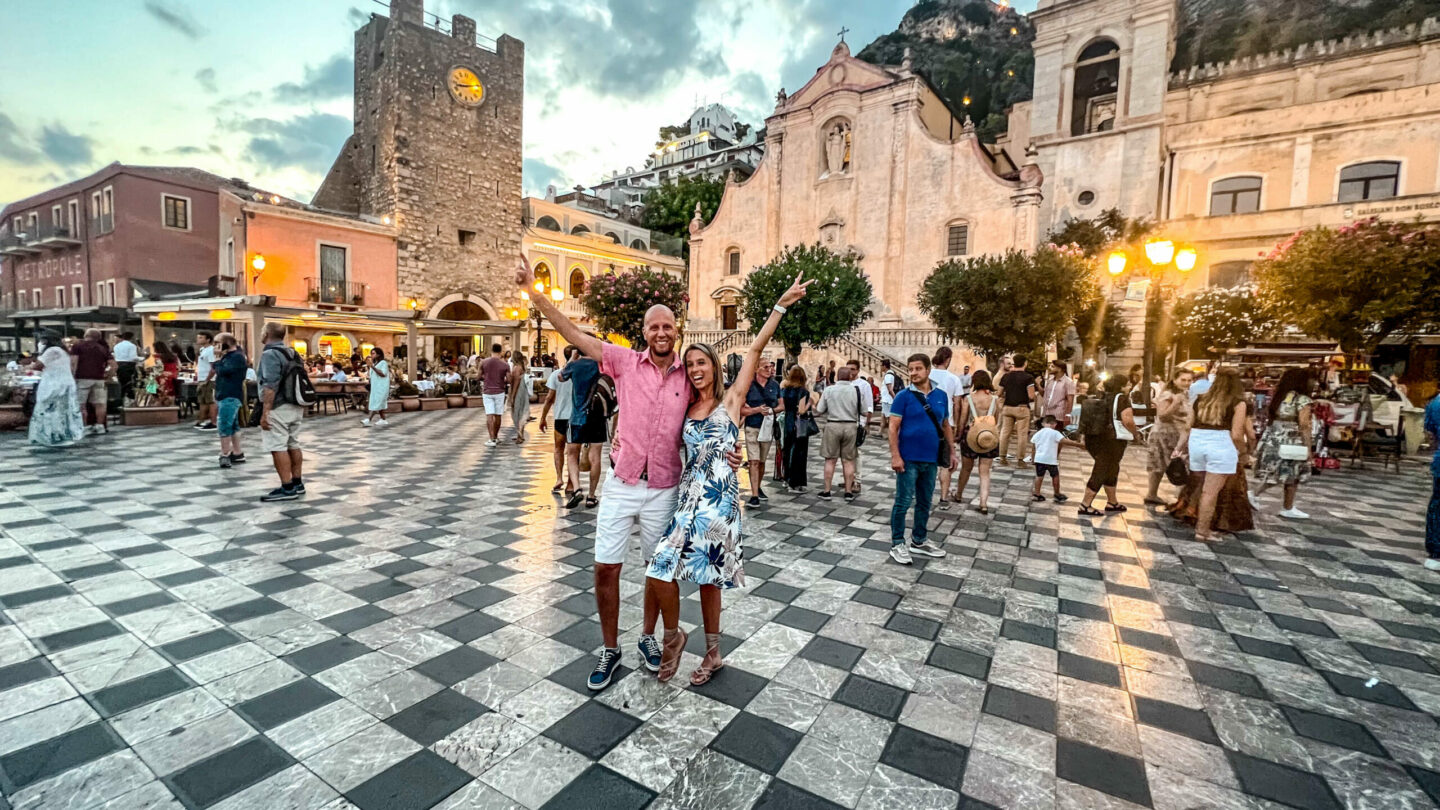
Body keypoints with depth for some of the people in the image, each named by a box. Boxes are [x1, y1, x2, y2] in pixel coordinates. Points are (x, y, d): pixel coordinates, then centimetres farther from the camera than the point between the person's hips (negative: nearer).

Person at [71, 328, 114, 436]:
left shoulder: (77, 346, 2)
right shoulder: (103, 348, 13)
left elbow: (73, 362, -9)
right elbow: (113, 365, 6)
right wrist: (105, 375, 12)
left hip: (82, 378, -3)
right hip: (99, 379, 4)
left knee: (80, 404, 2)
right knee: (99, 404, 6)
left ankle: (85, 426, 1)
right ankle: (100, 426, 6)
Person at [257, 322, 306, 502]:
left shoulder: (270, 354, -13)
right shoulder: (293, 353, 13)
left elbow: (270, 386, -21)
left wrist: (265, 412, -22)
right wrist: (303, 406, 24)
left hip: (278, 408, -9)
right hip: (295, 407, 9)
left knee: (278, 448, -7)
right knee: (293, 445, 13)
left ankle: (287, 488, -7)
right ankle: (297, 483, 19)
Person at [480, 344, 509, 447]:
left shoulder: (484, 362, -3)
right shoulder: (505, 364, -5)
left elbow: (479, 377, 4)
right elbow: (509, 379, -4)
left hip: (487, 392, 0)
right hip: (499, 392, 0)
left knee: (489, 415, -2)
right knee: (498, 415, 10)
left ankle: (492, 439, -9)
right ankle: (496, 437, 23)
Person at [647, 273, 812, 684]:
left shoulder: (731, 399, -1)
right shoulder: (688, 407, 13)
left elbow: (755, 349, -7)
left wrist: (781, 305, -13)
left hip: (718, 498, -5)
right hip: (688, 495, 5)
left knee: (709, 576, 3)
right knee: (660, 572, -1)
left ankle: (712, 652, 25)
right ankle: (672, 635, 26)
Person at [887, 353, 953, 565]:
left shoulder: (941, 395, 6)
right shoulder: (904, 396, -8)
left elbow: (946, 425, 14)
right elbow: (893, 427, -11)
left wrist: (952, 452, 11)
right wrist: (895, 456, -17)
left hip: (931, 458, 5)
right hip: (909, 458, -5)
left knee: (925, 503, 15)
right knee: (903, 502, -1)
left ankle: (919, 541, 29)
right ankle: (897, 544, 11)